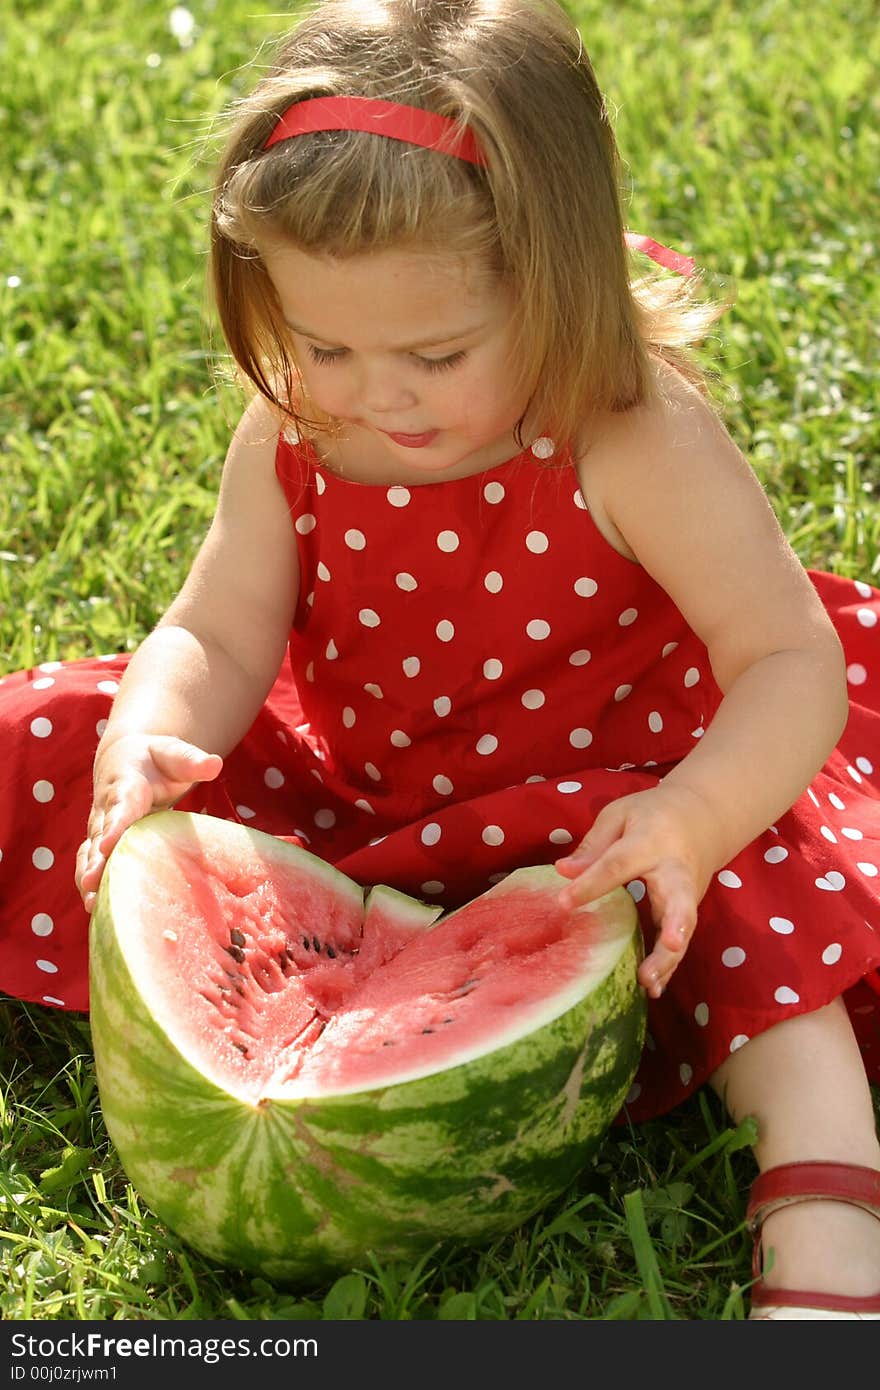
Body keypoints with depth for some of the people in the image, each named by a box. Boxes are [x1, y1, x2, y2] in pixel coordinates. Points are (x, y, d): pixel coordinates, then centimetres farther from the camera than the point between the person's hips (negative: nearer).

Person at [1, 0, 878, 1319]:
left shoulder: (638, 447, -25)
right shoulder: (293, 440, -12)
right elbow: (217, 636, -6)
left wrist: (696, 817, -43)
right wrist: (150, 743, -30)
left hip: (598, 805, -3)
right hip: (355, 790, 4)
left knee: (747, 904, -32)